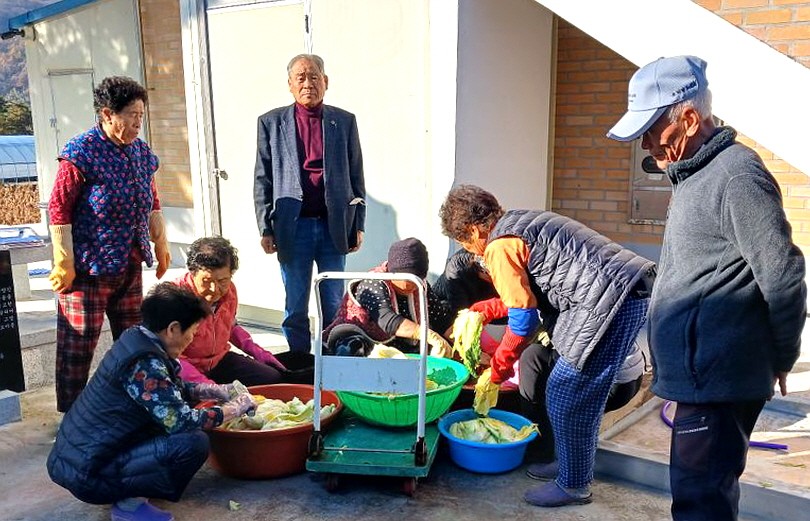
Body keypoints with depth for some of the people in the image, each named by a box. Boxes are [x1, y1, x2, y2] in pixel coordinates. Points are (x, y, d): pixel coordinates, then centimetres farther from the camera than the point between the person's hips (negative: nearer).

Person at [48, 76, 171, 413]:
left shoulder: (141, 152, 8)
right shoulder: (82, 152, -13)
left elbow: (151, 203, 19)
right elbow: (59, 209, -14)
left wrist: (161, 244, 17)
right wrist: (64, 264, -16)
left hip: (130, 266, 7)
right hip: (88, 267, -7)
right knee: (78, 344, 2)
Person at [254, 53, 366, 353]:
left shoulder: (344, 121, 6)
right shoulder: (271, 123, 4)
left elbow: (356, 176, 8)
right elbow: (262, 180, 3)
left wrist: (358, 225, 3)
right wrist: (265, 228, -2)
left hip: (334, 226, 1)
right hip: (292, 227, 0)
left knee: (335, 305, 8)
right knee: (295, 308, 8)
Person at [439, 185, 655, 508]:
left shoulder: (500, 247, -10)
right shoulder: (519, 223, 18)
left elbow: (523, 319, -10)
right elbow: (530, 295, 25)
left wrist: (498, 370, 3)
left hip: (611, 300, -10)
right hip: (628, 291, 10)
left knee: (566, 397, -1)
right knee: (578, 394, 19)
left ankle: (574, 485, 14)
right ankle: (574, 465, 33)